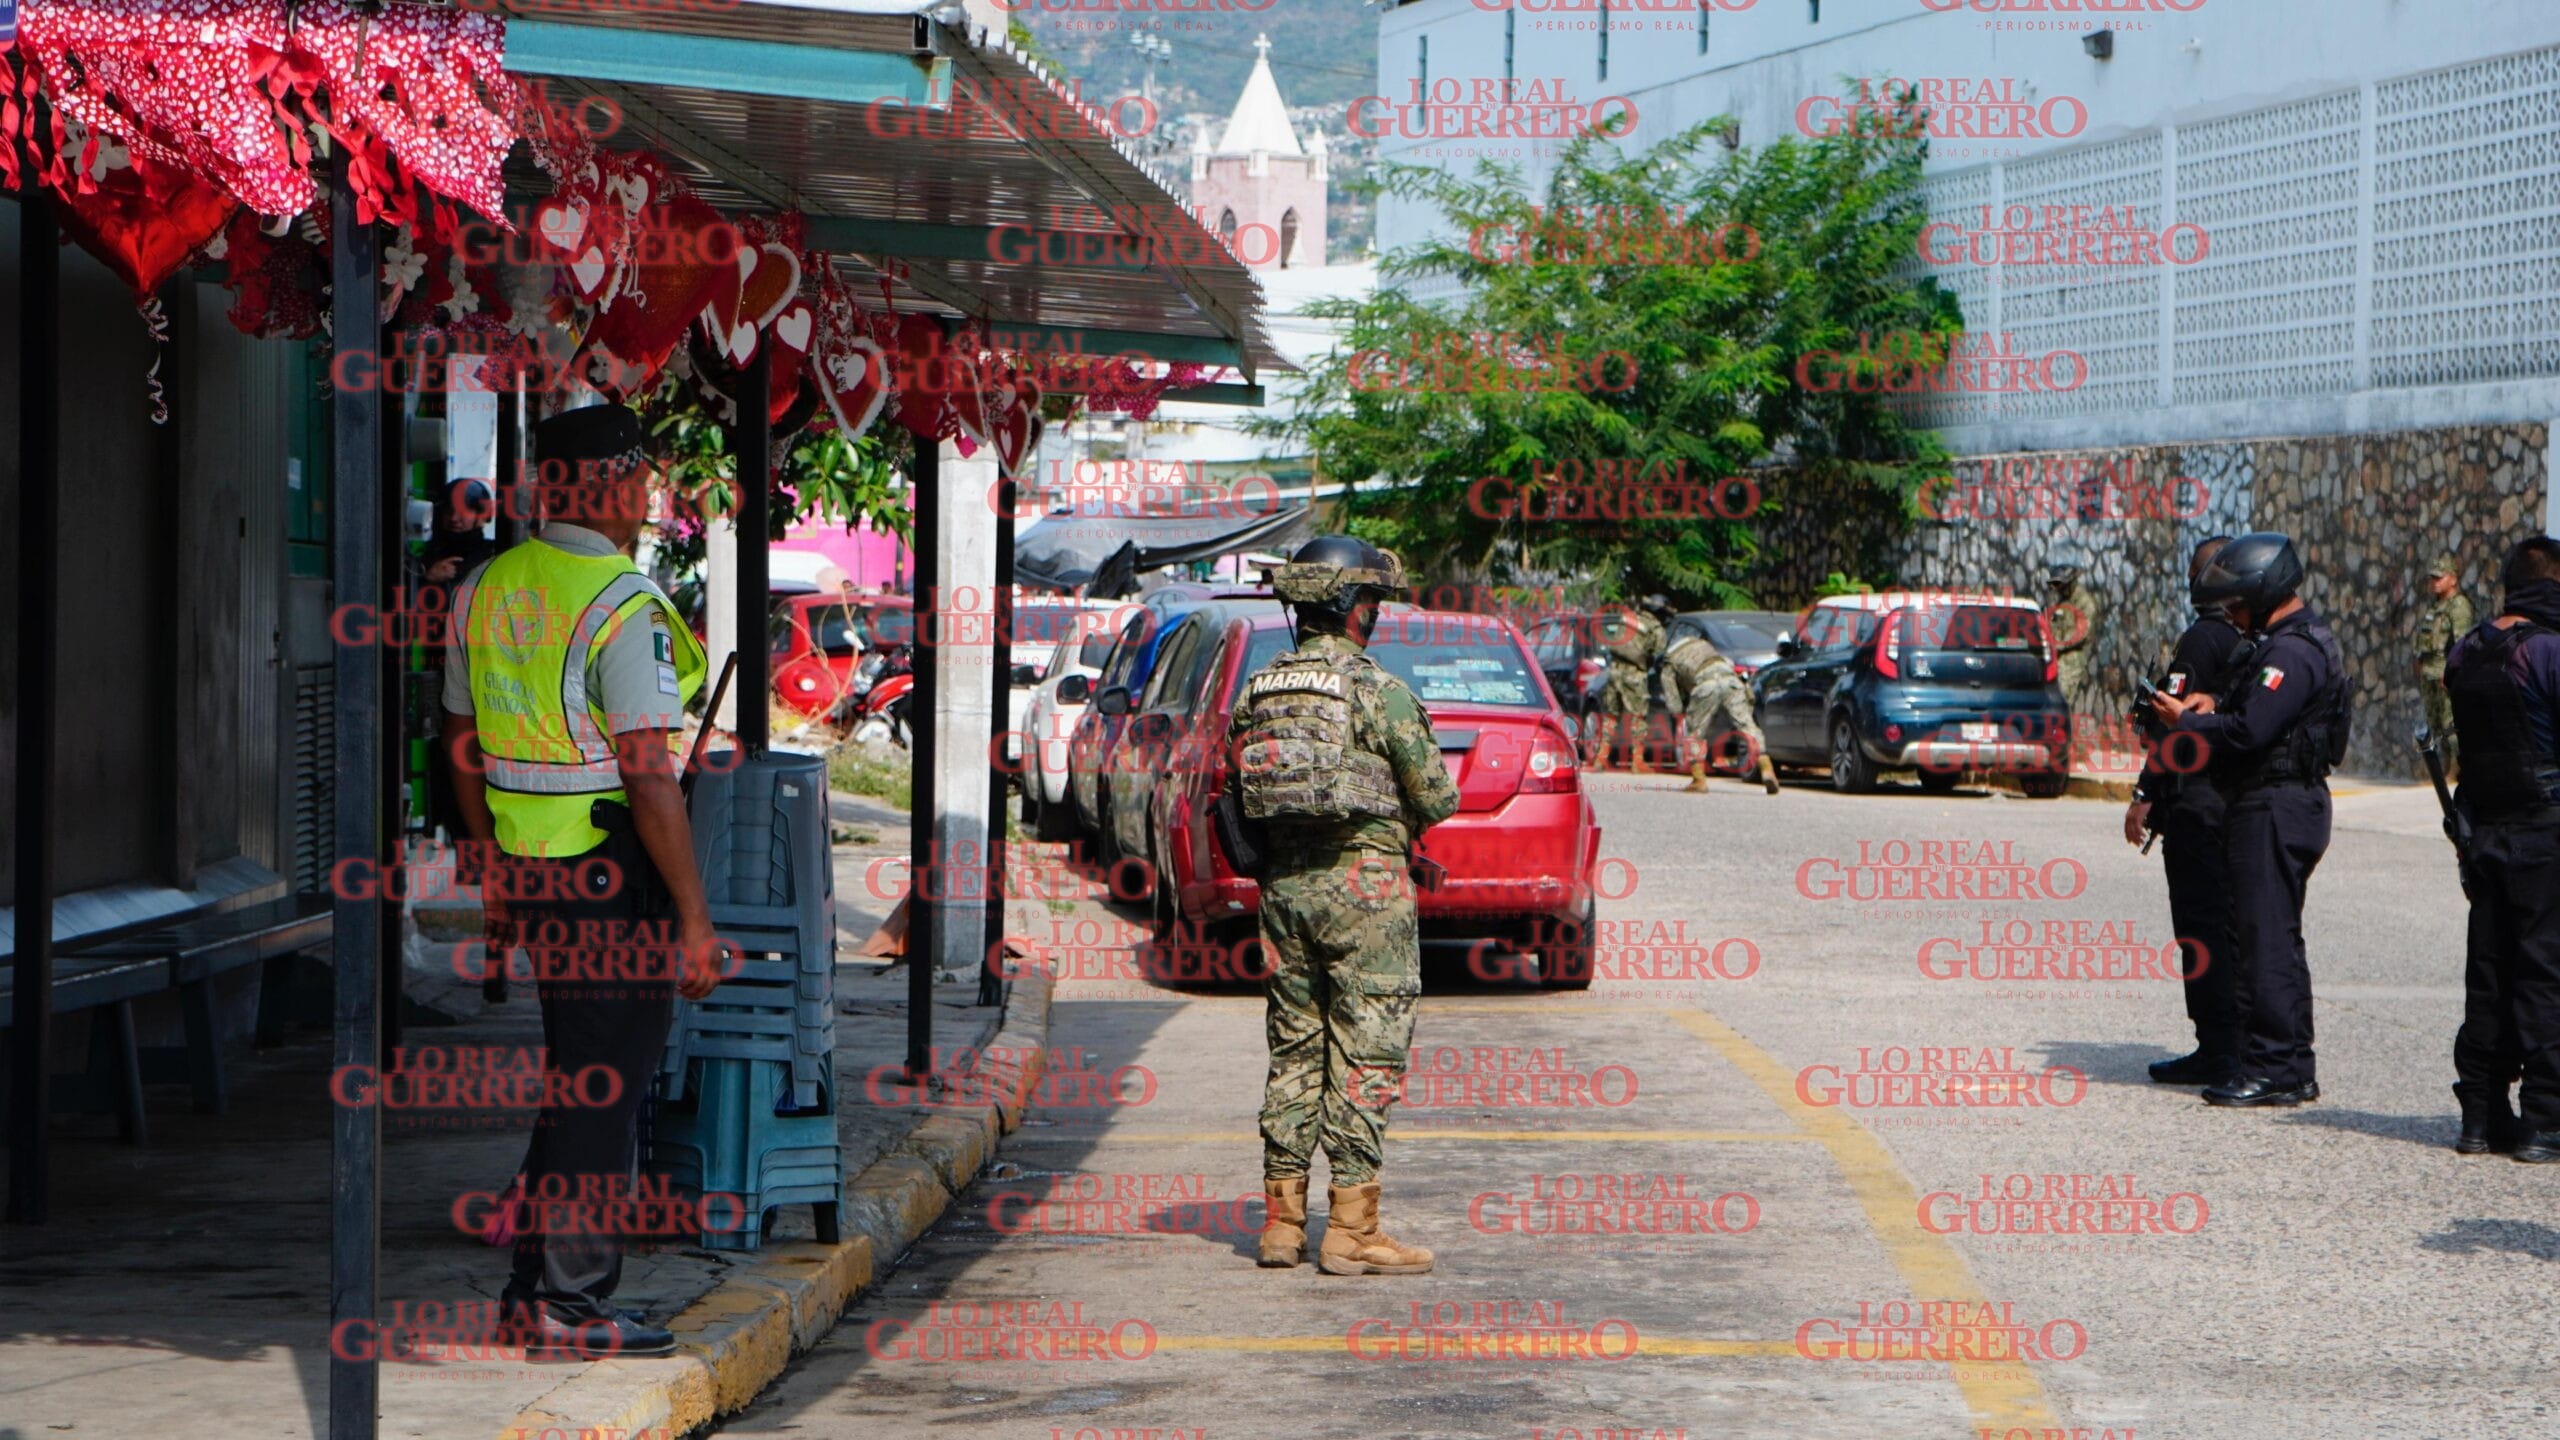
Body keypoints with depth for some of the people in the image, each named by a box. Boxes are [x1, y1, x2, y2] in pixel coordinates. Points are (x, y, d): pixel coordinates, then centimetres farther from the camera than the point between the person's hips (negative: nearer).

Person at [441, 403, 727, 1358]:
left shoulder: (485, 591, 9)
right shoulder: (624, 609, -17)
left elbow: (463, 745, 16)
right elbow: (648, 780, -20)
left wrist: (492, 872, 25)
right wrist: (694, 917, -15)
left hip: (532, 873, 8)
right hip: (615, 878, -8)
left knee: (573, 1082, 18)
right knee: (605, 1090, 0)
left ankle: (532, 1289, 22)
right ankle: (570, 1307, 4)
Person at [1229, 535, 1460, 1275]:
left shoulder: (1259, 692, 6)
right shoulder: (1377, 690, -11)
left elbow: (1247, 800, 11)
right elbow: (1438, 797, -6)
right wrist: (1399, 816, 15)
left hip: (1286, 884, 6)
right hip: (1364, 884, -6)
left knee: (1293, 1052, 12)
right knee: (1365, 1056, -2)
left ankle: (1282, 1220, 15)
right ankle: (1352, 1228, -2)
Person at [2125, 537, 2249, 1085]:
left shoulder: (2203, 639, -13)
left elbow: (2175, 724, -17)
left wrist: (2145, 797, -14)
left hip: (2197, 807, -8)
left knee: (2203, 929, -5)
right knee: (2232, 925, 13)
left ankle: (2217, 1050, -5)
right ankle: (2240, 1046, 17)